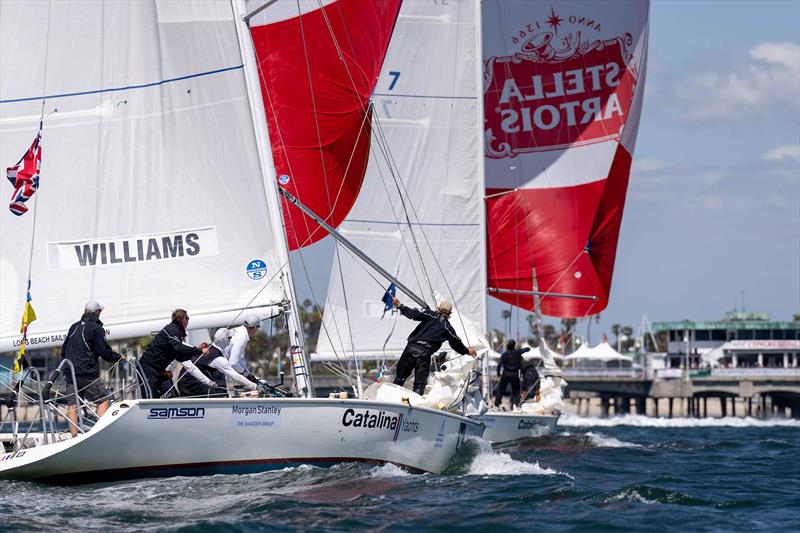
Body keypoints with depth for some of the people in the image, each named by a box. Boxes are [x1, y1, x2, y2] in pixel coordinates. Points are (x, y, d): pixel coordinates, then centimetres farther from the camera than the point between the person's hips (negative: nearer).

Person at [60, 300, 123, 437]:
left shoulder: (74, 327, 13)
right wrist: (118, 357, 8)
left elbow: (63, 350, 20)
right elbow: (105, 352, -9)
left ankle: (74, 436, 2)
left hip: (70, 373, 6)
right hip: (88, 374, -6)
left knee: (73, 405, 6)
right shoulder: (96, 329, -8)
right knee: (103, 400, 3)